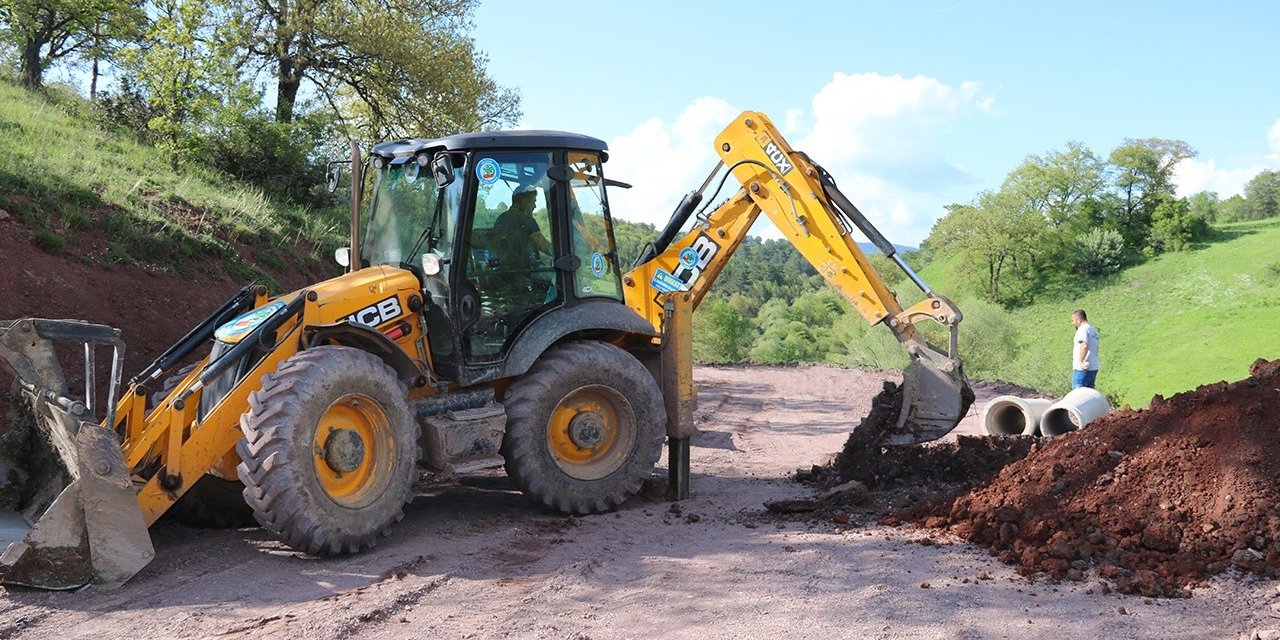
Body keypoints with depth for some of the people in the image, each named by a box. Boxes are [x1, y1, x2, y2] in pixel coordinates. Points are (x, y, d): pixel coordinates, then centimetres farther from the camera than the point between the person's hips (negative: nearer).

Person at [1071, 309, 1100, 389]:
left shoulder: (1083, 329, -12)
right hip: (1093, 368, 9)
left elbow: (1084, 346, -28)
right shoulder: (1093, 330, 18)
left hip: (1082, 369, -9)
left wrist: (1081, 361, -24)